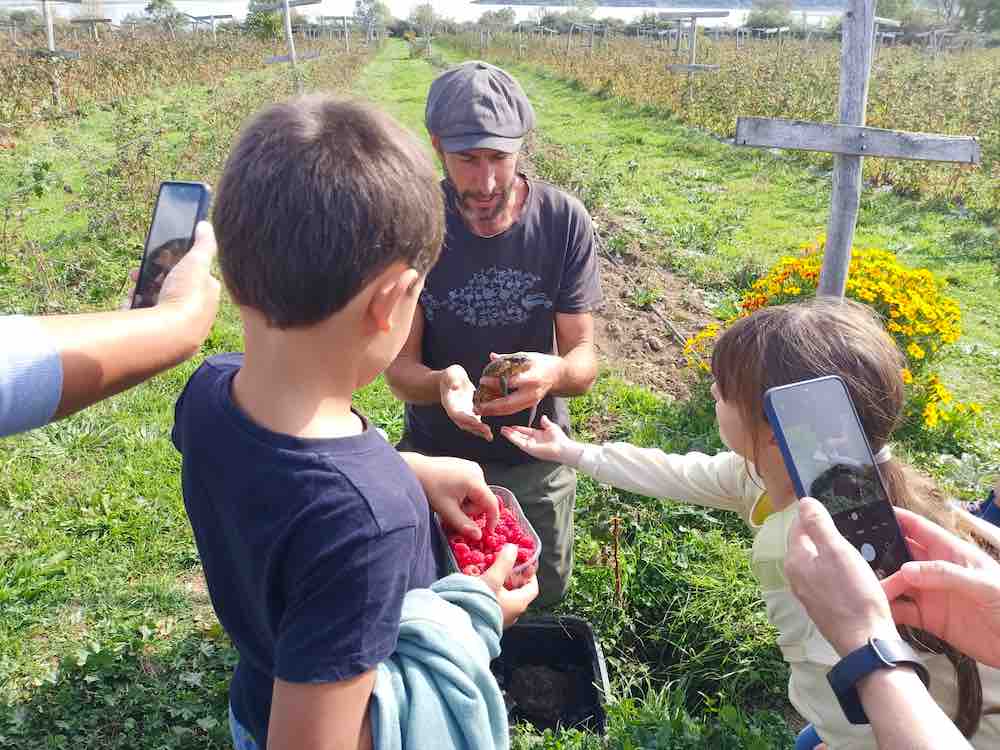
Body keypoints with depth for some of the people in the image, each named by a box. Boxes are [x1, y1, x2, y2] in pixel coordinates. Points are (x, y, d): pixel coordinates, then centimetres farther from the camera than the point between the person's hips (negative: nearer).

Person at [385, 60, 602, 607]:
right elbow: (399, 364, -17)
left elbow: (584, 357, -15)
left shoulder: (564, 220, -19)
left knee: (544, 597, 23)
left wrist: (556, 372, -41)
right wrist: (439, 383, -41)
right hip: (436, 454, 0)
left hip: (536, 459, 1)